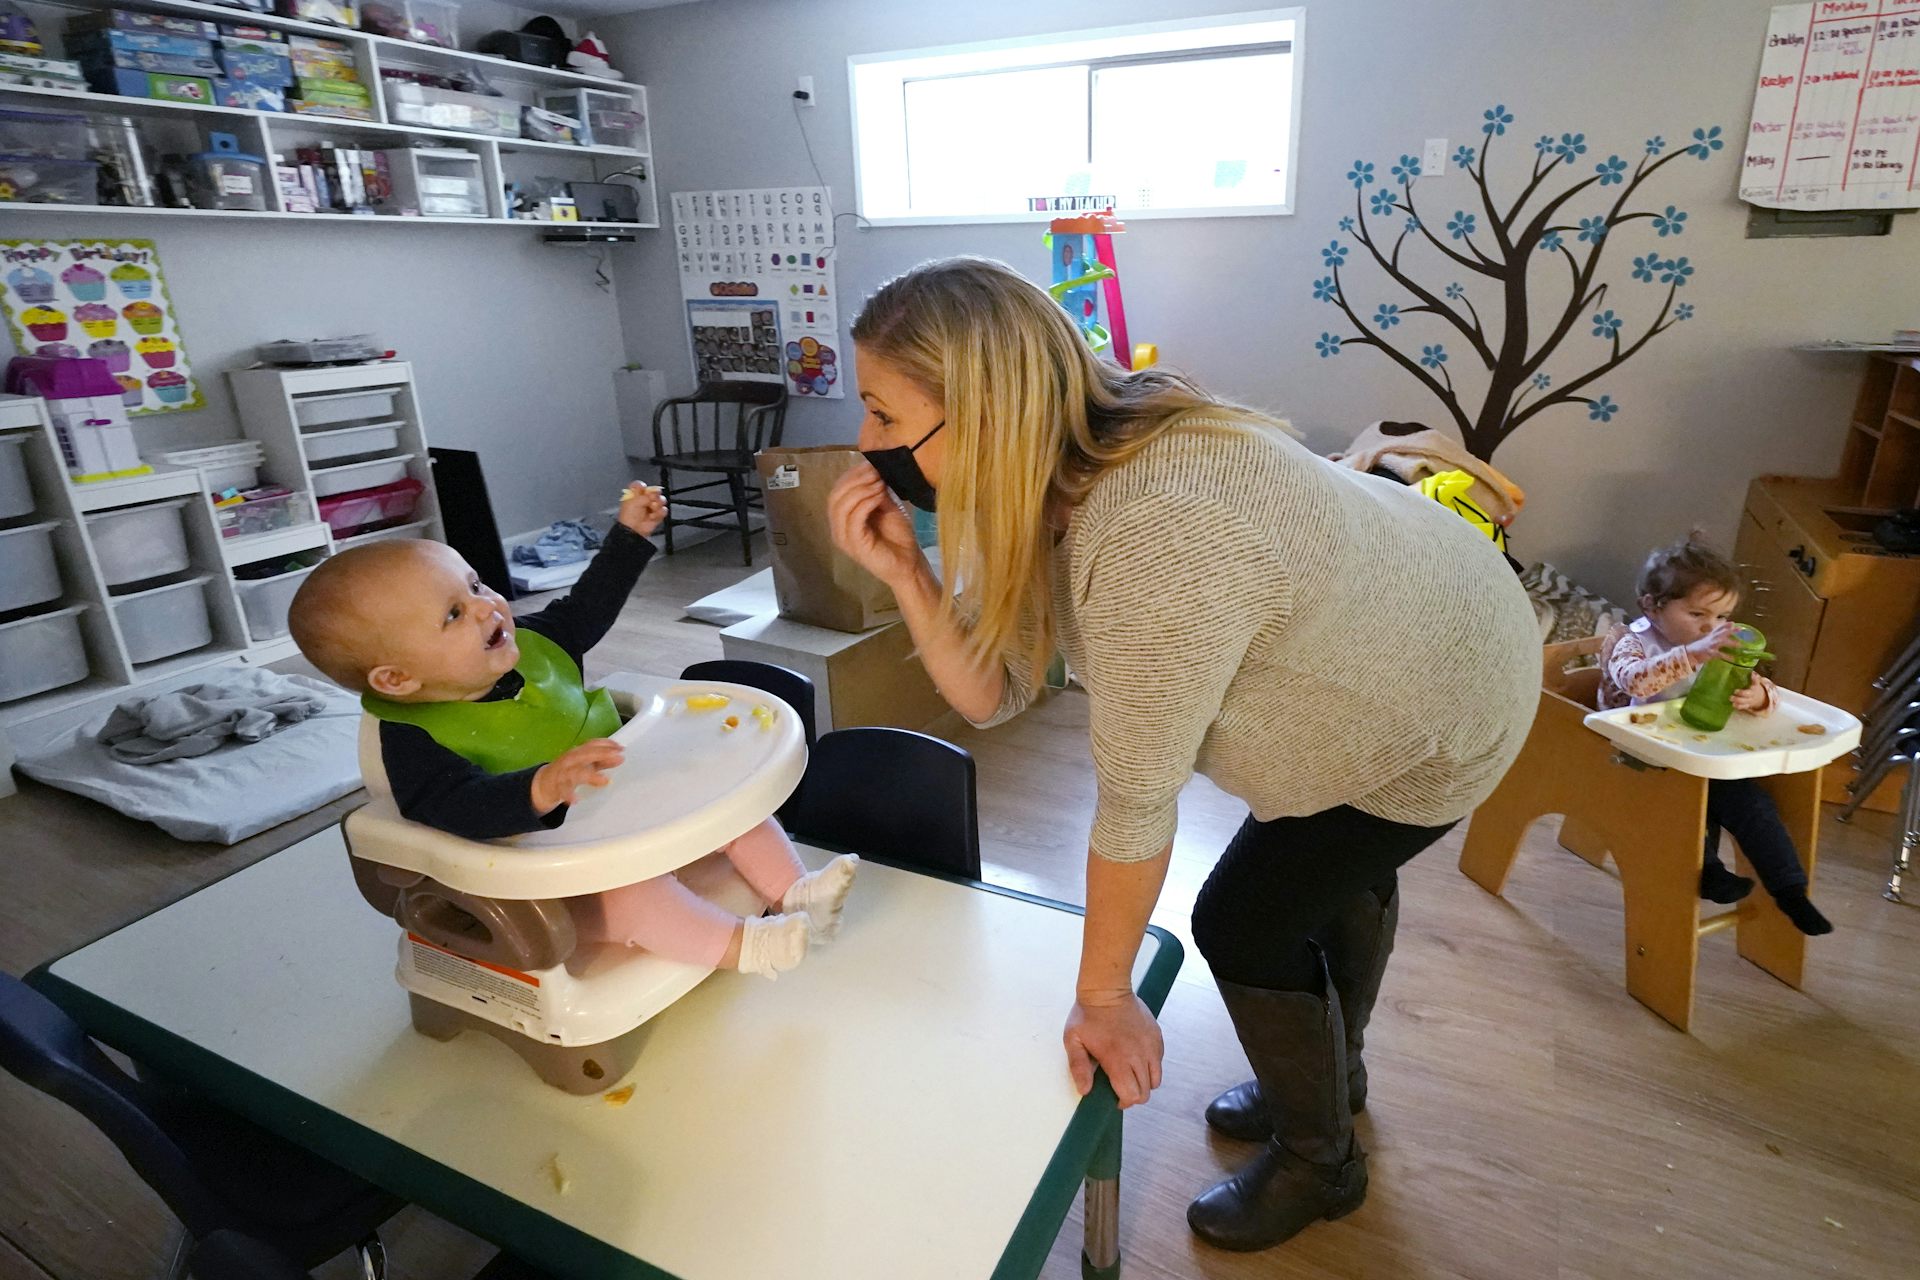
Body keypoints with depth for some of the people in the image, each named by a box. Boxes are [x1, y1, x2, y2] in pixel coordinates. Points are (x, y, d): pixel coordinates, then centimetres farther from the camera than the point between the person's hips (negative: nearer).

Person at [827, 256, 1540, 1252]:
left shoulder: (1155, 544, -42)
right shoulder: (1034, 482, -15)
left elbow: (1136, 797, -32)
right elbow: (993, 693, -13)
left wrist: (1104, 994, -18)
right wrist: (904, 573, -29)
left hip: (1443, 710, -8)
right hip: (1404, 637, 8)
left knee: (1243, 921, 0)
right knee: (1337, 868, 26)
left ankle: (1317, 1163, 31)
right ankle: (1332, 1075, 56)